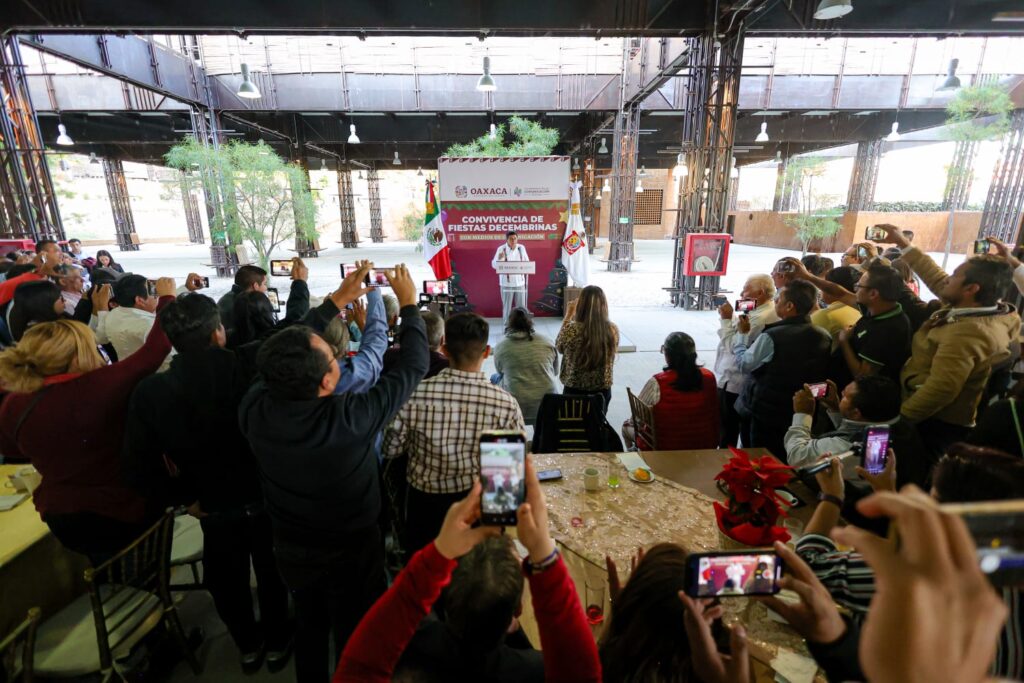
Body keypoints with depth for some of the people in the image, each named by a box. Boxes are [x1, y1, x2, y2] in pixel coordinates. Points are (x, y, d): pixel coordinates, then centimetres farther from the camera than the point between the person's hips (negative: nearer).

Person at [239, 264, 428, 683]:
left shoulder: (255, 409, -24)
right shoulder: (351, 419, -37)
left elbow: (285, 353, -6)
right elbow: (413, 365, -26)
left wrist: (338, 300, -2)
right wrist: (408, 303, -12)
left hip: (291, 549, 5)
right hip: (351, 552, -4)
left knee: (308, 629, 30)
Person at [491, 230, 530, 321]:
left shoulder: (522, 248, 3)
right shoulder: (501, 249, -7)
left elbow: (527, 262, 13)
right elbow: (494, 265, -8)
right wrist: (500, 259, -28)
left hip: (520, 281, 3)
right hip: (506, 282, -3)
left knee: (521, 305, 8)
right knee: (507, 305, 3)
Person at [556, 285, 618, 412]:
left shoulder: (572, 329, -20)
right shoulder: (613, 330, -11)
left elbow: (559, 346, 1)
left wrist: (568, 316, 6)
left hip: (574, 392, -3)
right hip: (602, 392, 3)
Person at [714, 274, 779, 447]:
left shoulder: (760, 318, -23)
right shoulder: (767, 312, 11)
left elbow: (734, 345, -23)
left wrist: (726, 319, -16)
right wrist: (730, 319, 4)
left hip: (733, 382, -10)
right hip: (744, 381, 10)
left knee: (728, 432, 2)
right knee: (741, 429, 20)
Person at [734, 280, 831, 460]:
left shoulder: (772, 336, -23)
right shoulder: (824, 337, -3)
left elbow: (744, 364, -12)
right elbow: (820, 374, 9)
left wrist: (742, 333, 0)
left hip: (764, 412, -6)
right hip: (801, 413, 6)